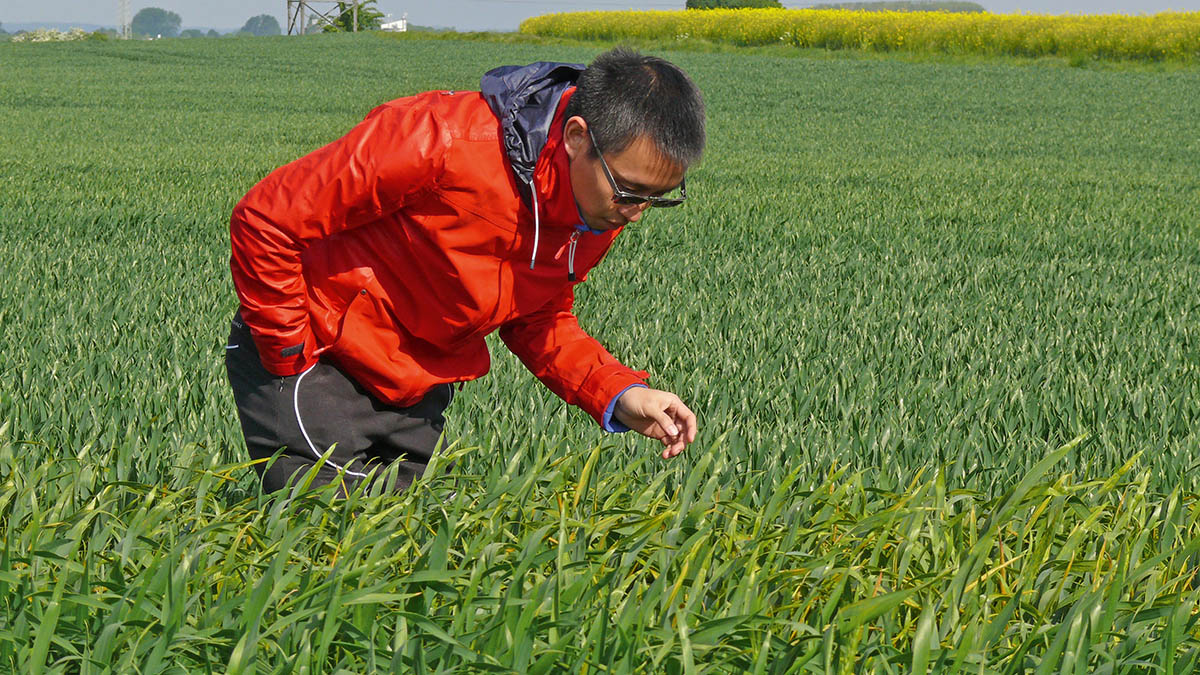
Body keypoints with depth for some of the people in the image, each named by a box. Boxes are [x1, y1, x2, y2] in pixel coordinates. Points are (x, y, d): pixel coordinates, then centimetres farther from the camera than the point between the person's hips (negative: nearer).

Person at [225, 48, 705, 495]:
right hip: (317, 362, -6)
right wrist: (289, 361, -16)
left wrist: (618, 395, -10)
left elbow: (537, 320, 8)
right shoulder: (440, 143, -31)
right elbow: (265, 221, -22)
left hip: (419, 393, 6)